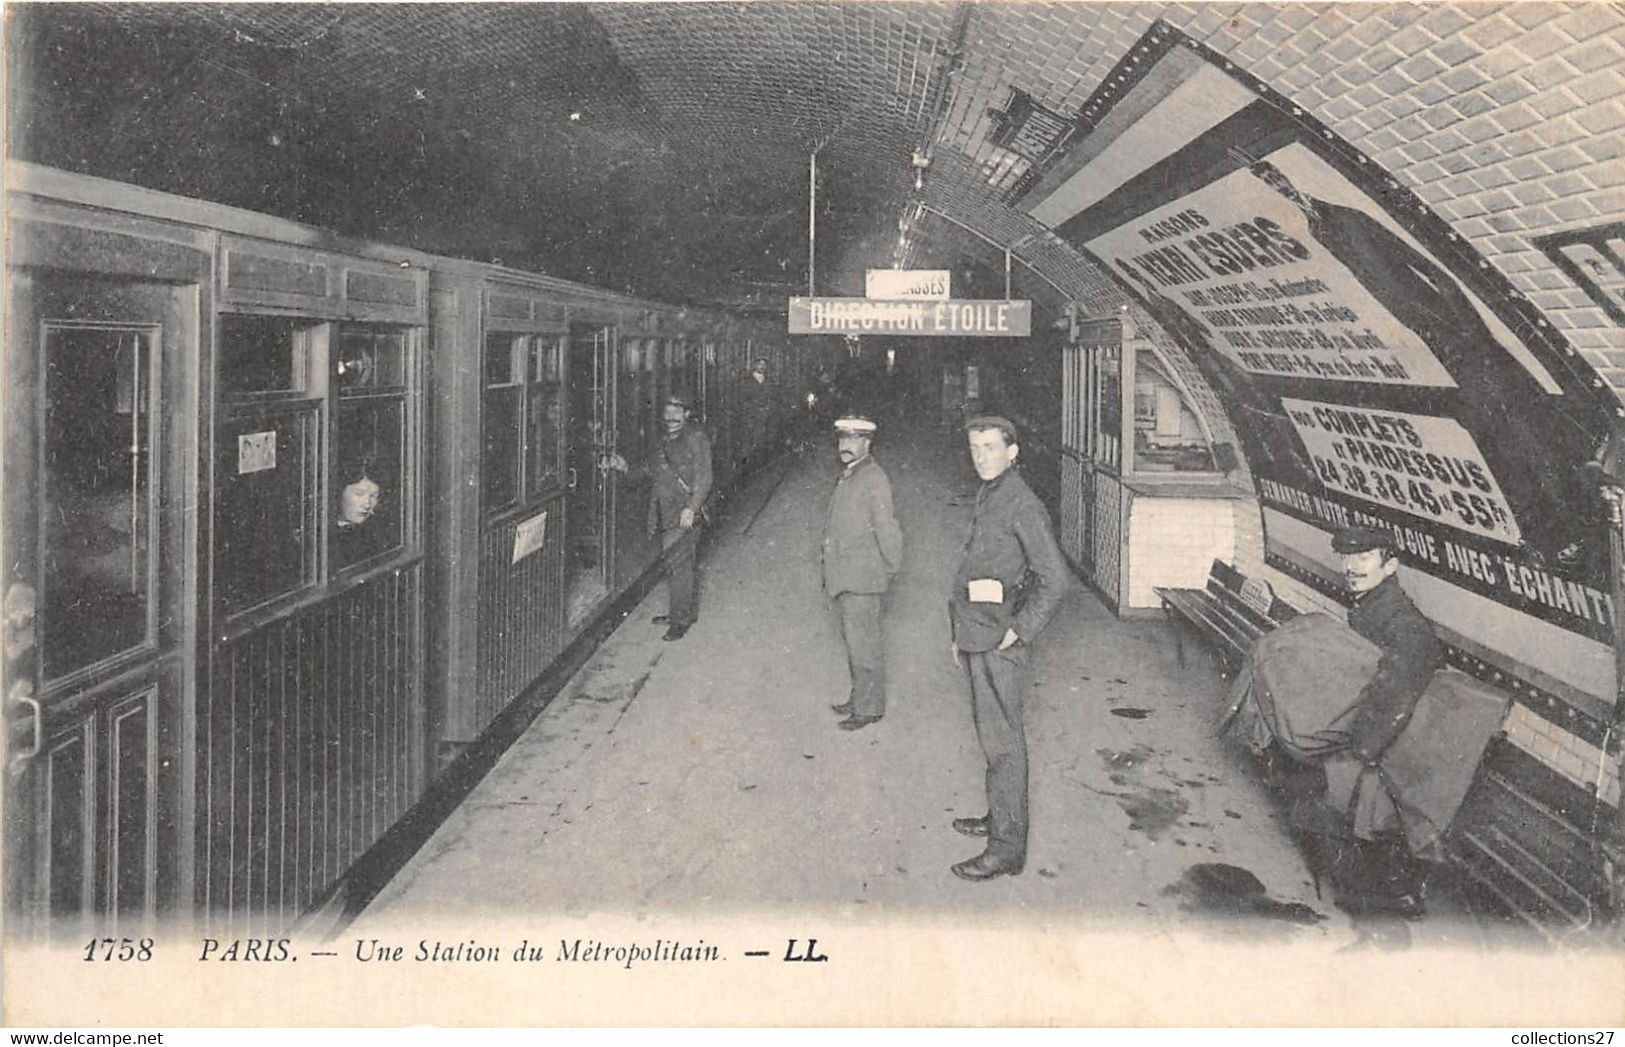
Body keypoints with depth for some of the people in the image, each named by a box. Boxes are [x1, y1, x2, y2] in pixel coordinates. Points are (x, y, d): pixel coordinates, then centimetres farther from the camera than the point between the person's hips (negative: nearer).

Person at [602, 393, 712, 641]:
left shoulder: (696, 440, -7)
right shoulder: (665, 442, 19)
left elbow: (703, 479, -13)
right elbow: (649, 472, 22)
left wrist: (691, 508, -21)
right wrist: (624, 467, 8)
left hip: (685, 516, -8)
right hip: (667, 514, 8)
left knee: (677, 564, -8)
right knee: (682, 564, 15)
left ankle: (680, 620, -2)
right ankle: (687, 612, 25)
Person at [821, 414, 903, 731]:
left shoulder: (873, 479, -16)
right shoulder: (846, 476, 12)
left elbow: (886, 529, -16)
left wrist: (891, 569, -8)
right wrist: (830, 568, 14)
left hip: (861, 577, -9)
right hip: (843, 575, 9)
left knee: (863, 643, -1)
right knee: (855, 640, 18)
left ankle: (869, 708, 8)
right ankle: (860, 698, 29)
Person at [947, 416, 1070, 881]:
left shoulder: (1022, 505, -16)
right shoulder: (987, 498, 14)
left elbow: (1054, 577, -20)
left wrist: (1018, 632, -17)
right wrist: (961, 635, 21)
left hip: (1001, 643, -9)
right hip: (979, 638, 9)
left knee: (1002, 740, -4)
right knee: (991, 732, 18)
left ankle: (1007, 846, 2)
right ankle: (1001, 816, 31)